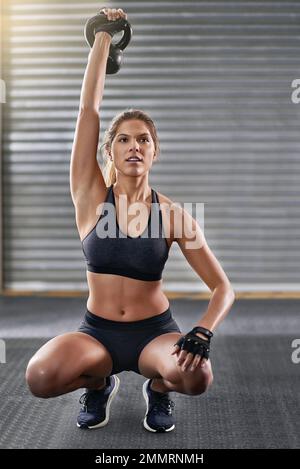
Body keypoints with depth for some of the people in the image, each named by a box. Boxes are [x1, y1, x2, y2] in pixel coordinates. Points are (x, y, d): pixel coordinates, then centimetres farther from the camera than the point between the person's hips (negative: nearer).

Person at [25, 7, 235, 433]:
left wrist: (202, 333, -26)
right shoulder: (91, 197, -6)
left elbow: (223, 288, -7)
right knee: (40, 378, -29)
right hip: (97, 331, 1)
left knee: (196, 377, -33)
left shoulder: (173, 214, -7)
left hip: (155, 331, 0)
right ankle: (99, 384, 8)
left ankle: (158, 389, 7)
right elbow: (88, 107, -13)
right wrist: (104, 34, -10)